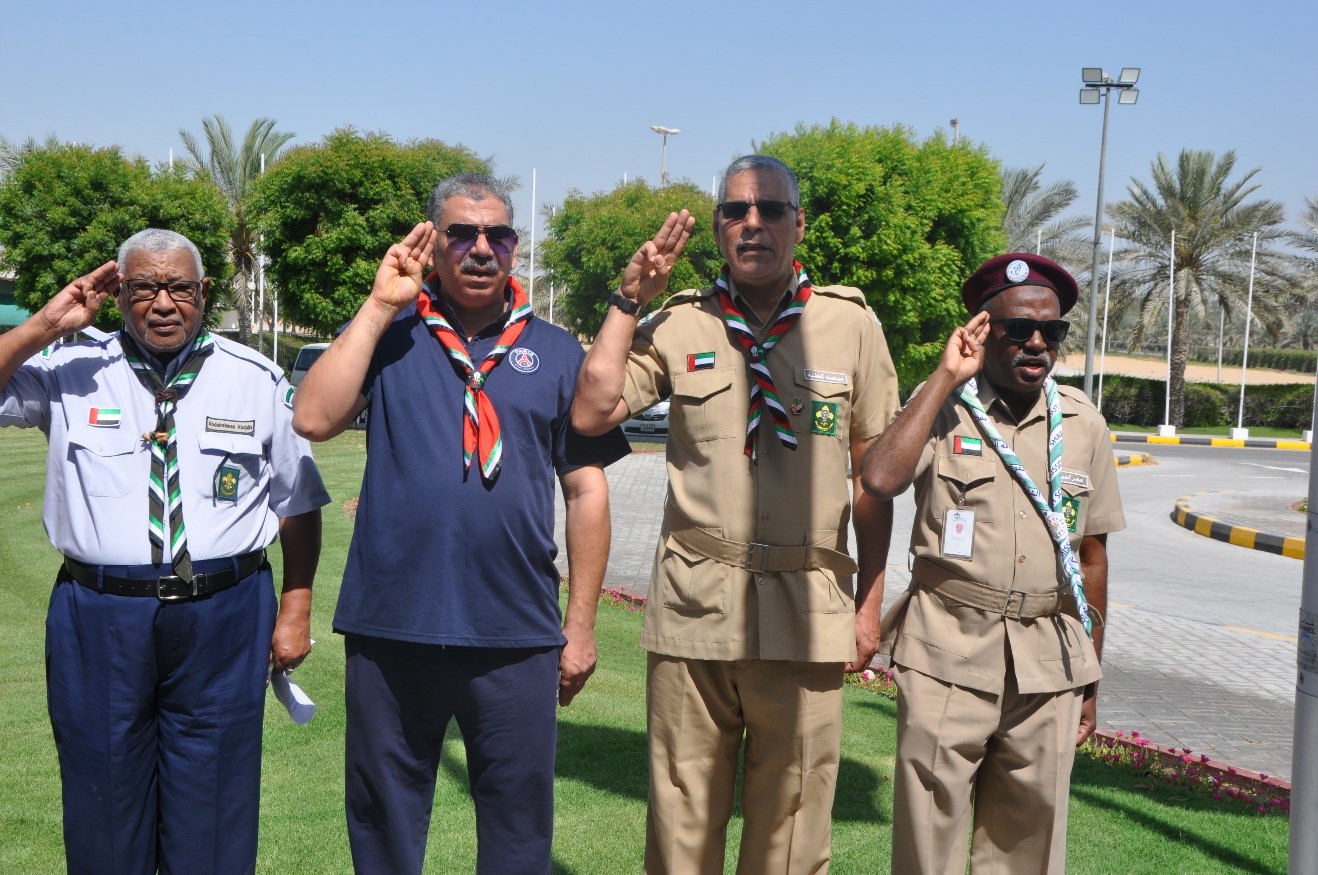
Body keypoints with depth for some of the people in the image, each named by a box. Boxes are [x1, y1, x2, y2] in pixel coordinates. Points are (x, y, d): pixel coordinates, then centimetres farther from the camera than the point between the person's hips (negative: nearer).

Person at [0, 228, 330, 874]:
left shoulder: (258, 380, 5)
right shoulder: (70, 371, 5)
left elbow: (298, 503, 7)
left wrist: (296, 610, 2)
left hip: (222, 621, 0)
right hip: (97, 619, 1)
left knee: (213, 813, 8)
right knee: (104, 803, 12)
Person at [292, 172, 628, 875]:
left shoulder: (555, 352, 7)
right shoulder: (388, 336, 6)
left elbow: (586, 490, 6)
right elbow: (314, 419, -10)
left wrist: (581, 626, 3)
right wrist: (380, 305, -8)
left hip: (517, 635, 0)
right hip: (391, 629, 0)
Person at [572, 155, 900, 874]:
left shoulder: (850, 323, 5)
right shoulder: (678, 324, 6)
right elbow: (591, 414, -6)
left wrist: (869, 604, 5)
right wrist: (629, 300, -1)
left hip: (807, 607, 0)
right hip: (693, 600, 1)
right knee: (681, 815, 8)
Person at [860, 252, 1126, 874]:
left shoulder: (1083, 424, 8)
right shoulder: (942, 407, 0)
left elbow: (1092, 555, 13)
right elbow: (880, 479, -21)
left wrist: (1090, 678, 13)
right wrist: (947, 377, -13)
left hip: (1049, 665, 3)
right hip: (948, 657, -3)